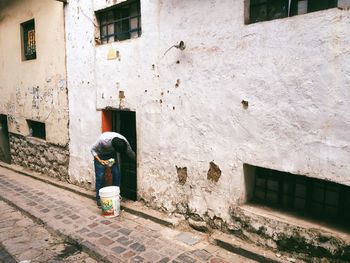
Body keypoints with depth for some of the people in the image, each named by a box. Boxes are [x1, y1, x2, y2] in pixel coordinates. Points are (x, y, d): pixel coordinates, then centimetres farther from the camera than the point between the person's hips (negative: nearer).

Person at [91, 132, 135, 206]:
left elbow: (131, 153, -12)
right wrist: (100, 160, -34)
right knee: (100, 176, -8)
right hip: (100, 155, -3)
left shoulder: (124, 141, -30)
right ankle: (99, 198, 7)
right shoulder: (103, 140, -40)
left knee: (116, 173, -7)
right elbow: (93, 149, -23)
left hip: (112, 154, 3)